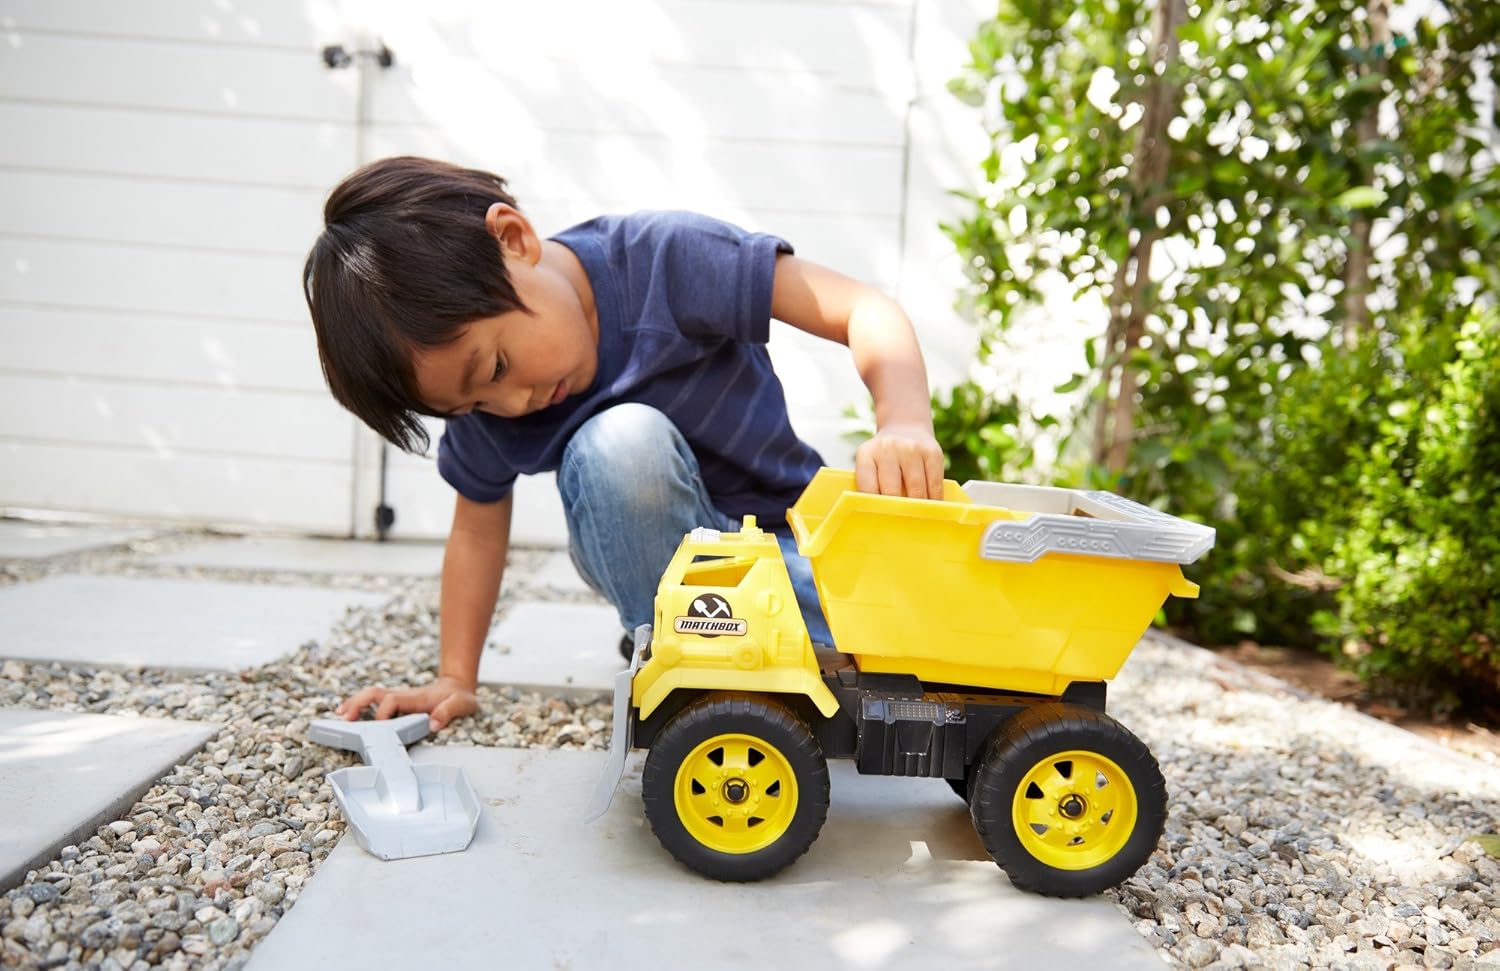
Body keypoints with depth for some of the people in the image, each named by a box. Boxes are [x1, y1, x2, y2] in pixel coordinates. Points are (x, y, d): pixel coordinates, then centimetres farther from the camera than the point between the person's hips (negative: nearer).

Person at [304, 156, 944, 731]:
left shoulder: (664, 258, -23)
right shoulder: (487, 410, -10)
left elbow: (863, 310, -26)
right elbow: (478, 529, 5)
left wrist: (905, 423, -44)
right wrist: (454, 681, 3)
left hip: (789, 537, 0)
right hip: (660, 559, 1)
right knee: (617, 443, -34)